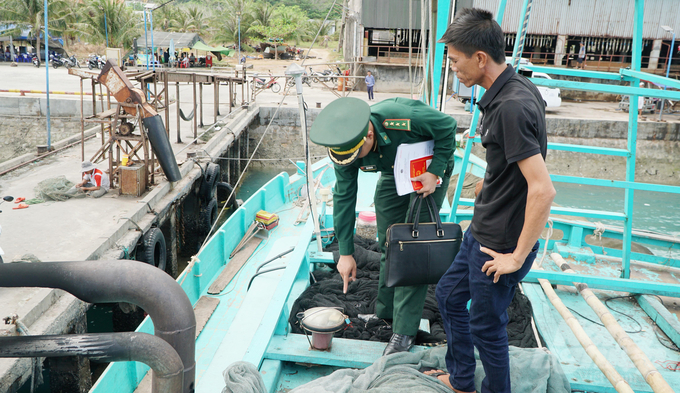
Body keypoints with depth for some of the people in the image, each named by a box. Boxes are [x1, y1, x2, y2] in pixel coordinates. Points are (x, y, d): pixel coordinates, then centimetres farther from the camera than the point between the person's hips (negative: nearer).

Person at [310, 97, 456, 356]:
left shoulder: (402, 118, -40)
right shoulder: (344, 148, -22)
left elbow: (447, 126, -22)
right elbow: (344, 197, -13)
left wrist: (434, 172, -28)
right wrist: (345, 252, -11)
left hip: (429, 170, -5)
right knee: (387, 245, 7)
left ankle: (404, 329, -4)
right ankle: (385, 314, 26)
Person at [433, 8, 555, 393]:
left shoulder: (511, 107, -27)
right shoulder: (517, 88, 3)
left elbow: (543, 189, -31)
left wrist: (517, 257, -22)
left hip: (501, 243, -10)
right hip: (482, 230, 10)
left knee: (486, 326, 9)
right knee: (449, 294, 23)